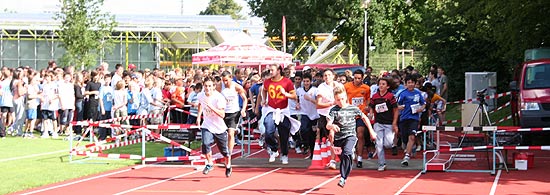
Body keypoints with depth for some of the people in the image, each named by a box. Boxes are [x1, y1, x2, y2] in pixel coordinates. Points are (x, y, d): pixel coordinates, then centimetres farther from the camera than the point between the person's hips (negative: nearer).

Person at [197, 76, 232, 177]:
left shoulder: (219, 97, -23)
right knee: (205, 144, -24)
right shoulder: (201, 96, -7)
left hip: (220, 128, -2)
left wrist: (211, 107, -41)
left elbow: (222, 115, -32)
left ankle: (228, 166, 41)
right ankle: (210, 164, 0)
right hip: (207, 126, 2)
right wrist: (199, 116, 14)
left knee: (224, 150, 10)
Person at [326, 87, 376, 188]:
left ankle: (343, 177, -28)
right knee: (342, 158, 14)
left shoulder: (353, 108, 1)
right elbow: (328, 125, -16)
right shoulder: (334, 110, -4)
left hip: (350, 136, -2)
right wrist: (332, 126, -41)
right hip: (338, 138, 2)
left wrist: (371, 131, 18)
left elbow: (365, 118, 17)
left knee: (346, 153, -28)